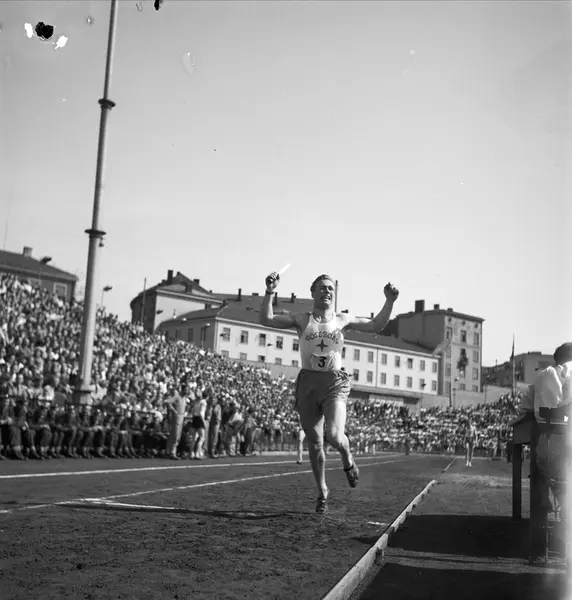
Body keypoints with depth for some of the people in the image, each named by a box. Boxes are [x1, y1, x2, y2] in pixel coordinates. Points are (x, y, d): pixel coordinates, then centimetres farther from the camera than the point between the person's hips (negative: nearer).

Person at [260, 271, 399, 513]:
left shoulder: (342, 320, 11)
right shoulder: (302, 319, 7)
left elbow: (376, 326, 17)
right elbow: (266, 320, -1)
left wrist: (389, 301, 4)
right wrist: (269, 292, -13)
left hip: (335, 383, 0)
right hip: (308, 382, 1)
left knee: (334, 434, -22)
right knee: (314, 442, 4)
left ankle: (348, 460, 14)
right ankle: (322, 493, 24)